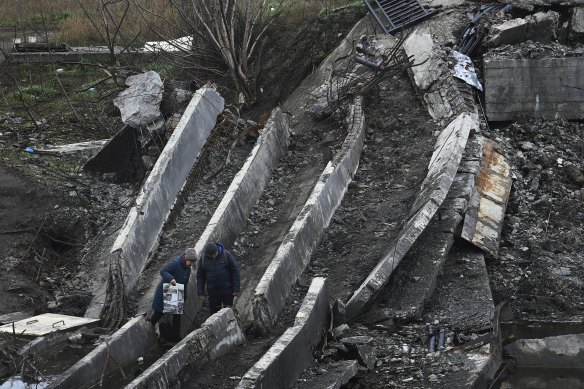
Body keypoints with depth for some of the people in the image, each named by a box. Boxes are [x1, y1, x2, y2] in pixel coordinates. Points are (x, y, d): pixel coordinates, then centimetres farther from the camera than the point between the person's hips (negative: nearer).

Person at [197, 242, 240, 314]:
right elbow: (200, 276, 5)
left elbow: (235, 271, -7)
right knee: (214, 312, 5)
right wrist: (200, 292, 0)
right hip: (212, 292, 2)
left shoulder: (227, 255, -10)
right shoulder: (203, 259, -4)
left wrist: (236, 289, -9)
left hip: (227, 290, -2)